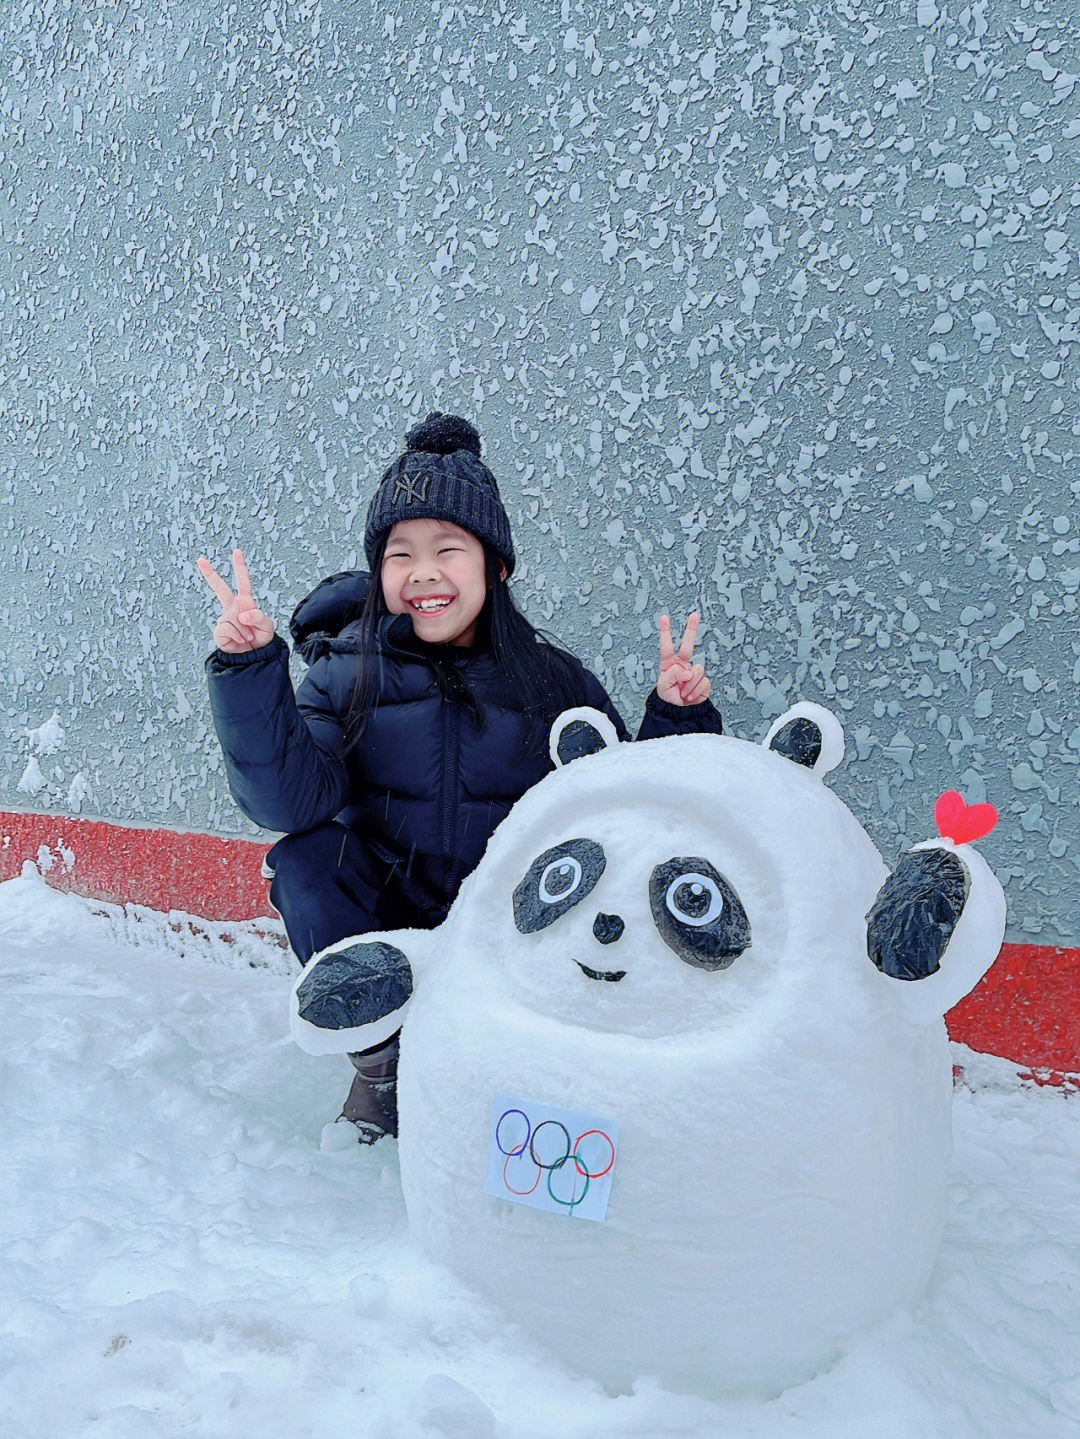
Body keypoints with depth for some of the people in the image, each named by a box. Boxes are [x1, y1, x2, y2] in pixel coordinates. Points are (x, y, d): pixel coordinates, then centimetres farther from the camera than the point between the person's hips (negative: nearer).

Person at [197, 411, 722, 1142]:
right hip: (382, 929, 0)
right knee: (306, 859, -25)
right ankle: (379, 1063, -3)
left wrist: (676, 718, -18)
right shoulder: (349, 673, -6)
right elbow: (287, 800, -21)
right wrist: (249, 671, -31)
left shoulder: (554, 681, -4)